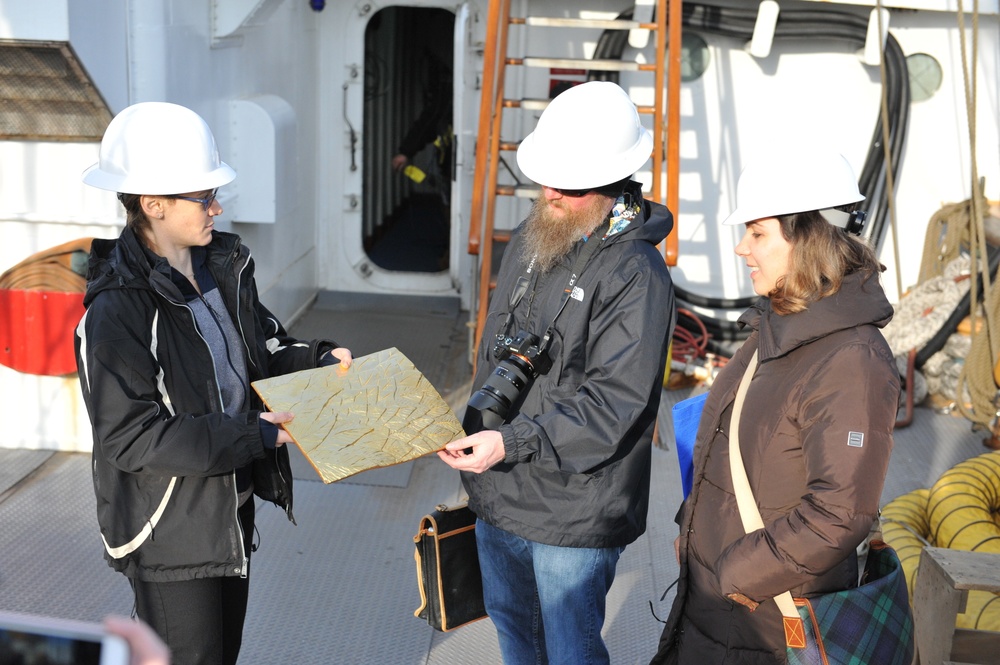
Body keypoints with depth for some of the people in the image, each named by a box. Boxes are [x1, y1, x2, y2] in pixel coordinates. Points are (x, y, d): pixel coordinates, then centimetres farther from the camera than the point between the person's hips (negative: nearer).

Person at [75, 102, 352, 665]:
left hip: (232, 509, 8)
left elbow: (264, 351, 13)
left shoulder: (224, 266, 0)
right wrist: (251, 436, -28)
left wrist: (320, 360, -7)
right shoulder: (116, 311, -24)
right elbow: (131, 438, -25)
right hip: (170, 535, -7)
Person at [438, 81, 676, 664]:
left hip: (574, 513, -7)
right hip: (498, 493, 8)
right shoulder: (531, 241, 5)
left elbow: (613, 404, -25)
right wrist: (478, 430, 12)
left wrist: (512, 442, -29)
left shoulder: (637, 275, -21)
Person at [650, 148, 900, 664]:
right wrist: (692, 528, 12)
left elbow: (840, 513, -26)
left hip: (767, 620, -8)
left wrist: (740, 575, -19)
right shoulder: (776, 327, 4)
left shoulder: (853, 363, -24)